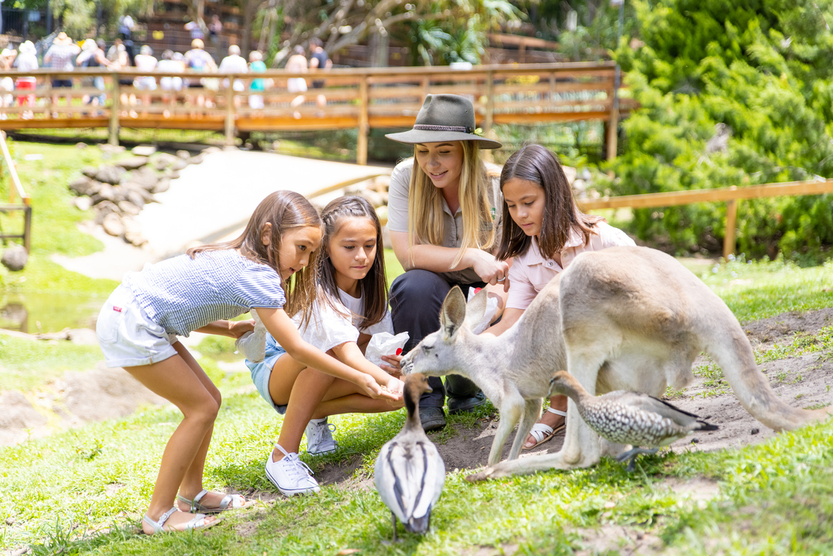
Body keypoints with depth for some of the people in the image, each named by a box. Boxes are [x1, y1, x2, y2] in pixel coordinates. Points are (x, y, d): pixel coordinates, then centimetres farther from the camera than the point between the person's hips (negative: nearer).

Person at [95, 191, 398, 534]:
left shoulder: (236, 259, 11)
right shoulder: (258, 276, -18)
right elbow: (297, 349, -16)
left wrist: (228, 329, 4)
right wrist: (359, 379, -12)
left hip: (129, 311, 9)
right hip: (130, 324, -9)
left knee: (207, 400, 12)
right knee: (201, 408, -5)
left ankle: (191, 494, 25)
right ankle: (158, 514, 0)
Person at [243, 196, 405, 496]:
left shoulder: (369, 287, -10)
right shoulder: (316, 293, -33)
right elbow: (347, 352, -46)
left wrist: (393, 364, -31)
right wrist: (388, 381, -63)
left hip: (320, 377, 7)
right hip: (273, 368, -6)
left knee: (396, 393, -18)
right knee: (327, 354, -40)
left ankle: (318, 414, 8)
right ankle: (282, 456, -30)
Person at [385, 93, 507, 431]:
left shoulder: (495, 188, -14)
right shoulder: (406, 178, -13)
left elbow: (513, 266, -13)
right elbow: (407, 254, -19)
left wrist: (500, 290, -36)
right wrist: (471, 257, -31)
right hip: (431, 301, 0)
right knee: (416, 285, -34)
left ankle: (464, 384, 6)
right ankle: (425, 397, -18)